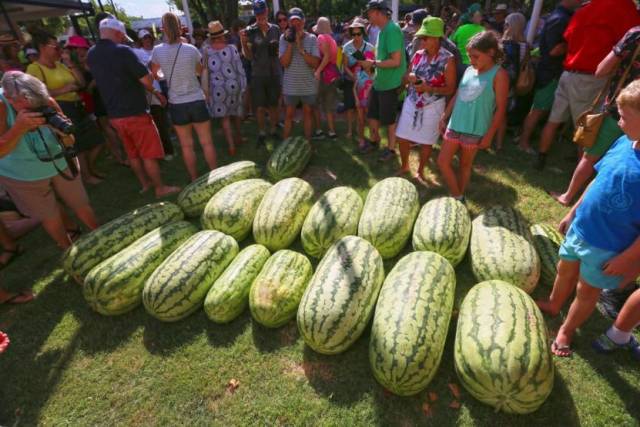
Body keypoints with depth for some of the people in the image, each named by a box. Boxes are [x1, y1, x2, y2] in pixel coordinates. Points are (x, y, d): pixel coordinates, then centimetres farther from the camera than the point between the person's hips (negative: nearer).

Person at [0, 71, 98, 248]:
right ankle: (69, 250, 34)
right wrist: (19, 127, -40)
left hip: (60, 165, 2)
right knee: (50, 217, 12)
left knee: (81, 206, 10)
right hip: (23, 176, -2)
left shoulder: (48, 102, -18)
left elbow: (70, 143, -10)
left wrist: (65, 132, -32)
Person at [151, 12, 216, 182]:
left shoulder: (157, 51, -5)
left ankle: (195, 180, 19)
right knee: (206, 142, 9)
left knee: (186, 145, 10)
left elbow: (152, 74, 12)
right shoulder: (191, 49, -7)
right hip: (197, 101, 0)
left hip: (176, 104, 1)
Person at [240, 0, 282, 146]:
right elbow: (248, 56, -4)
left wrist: (277, 49, -7)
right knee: (260, 107, 2)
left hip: (275, 73, 2)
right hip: (258, 75, -2)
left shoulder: (275, 29, 3)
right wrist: (243, 42, -20)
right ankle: (262, 133, 17)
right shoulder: (250, 31, -4)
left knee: (274, 105, 11)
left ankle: (273, 130, 27)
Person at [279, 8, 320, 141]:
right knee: (289, 115, 8)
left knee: (308, 113, 12)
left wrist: (300, 47, -18)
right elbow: (284, 63, -11)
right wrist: (290, 43, -18)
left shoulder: (312, 38, -3)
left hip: (309, 85, 1)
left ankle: (308, 143, 24)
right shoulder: (284, 38, -3)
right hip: (290, 85, 0)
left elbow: (315, 63, -12)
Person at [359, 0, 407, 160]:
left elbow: (396, 61, -24)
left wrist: (373, 63, -18)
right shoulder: (382, 30, 9)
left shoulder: (392, 30, -19)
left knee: (389, 119, 5)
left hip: (389, 83, -9)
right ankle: (374, 140, 39)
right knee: (372, 114, 18)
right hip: (379, 81, 9)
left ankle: (391, 148, 23)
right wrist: (371, 63, 3)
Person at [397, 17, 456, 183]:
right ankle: (404, 166, 30)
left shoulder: (448, 59, -12)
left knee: (426, 142, 8)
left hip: (432, 107, -4)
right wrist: (410, 78, -12)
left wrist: (429, 88, -24)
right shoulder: (418, 55, 1)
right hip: (411, 103, 4)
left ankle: (420, 172, 27)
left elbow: (450, 89, -11)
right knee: (402, 137, 7)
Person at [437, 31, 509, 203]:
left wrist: (489, 135, -13)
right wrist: (444, 117, 13)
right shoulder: (469, 70, 7)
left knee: (465, 165, 8)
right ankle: (457, 197, 17)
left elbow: (500, 109, -10)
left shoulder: (499, 75, -9)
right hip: (454, 125, 5)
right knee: (442, 161, 3)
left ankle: (459, 197, 26)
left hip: (474, 130, -5)